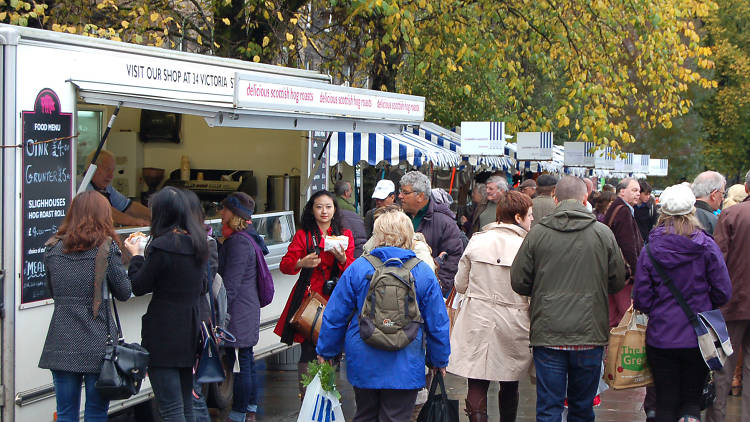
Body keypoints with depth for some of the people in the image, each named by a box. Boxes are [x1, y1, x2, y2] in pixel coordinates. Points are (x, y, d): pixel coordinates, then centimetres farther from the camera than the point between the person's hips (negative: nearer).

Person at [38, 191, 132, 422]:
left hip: (61, 345, 3)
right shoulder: (107, 248, -7)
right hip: (97, 344, -3)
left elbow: (54, 292, 15)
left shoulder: (53, 249, 5)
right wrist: (131, 257, 12)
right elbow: (124, 293, 0)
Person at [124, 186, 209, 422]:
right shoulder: (197, 243, 6)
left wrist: (136, 256, 7)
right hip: (190, 329, 7)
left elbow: (139, 287, -8)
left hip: (164, 333, -7)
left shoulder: (161, 246, -16)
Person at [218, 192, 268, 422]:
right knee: (247, 359, 15)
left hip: (238, 312, -10)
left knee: (241, 362, -4)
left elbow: (231, 283, -20)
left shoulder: (238, 242, -17)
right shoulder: (248, 238, 14)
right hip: (248, 309, 10)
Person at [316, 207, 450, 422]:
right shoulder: (423, 273, -5)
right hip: (404, 368, -1)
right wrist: (439, 360, 14)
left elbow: (334, 316, 0)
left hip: (363, 363, 1)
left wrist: (326, 351, 13)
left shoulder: (358, 268, -5)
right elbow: (438, 324, 0)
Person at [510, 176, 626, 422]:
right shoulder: (603, 233, -2)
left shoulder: (537, 233, -3)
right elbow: (618, 282, 6)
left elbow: (518, 283, 1)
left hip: (548, 334, -1)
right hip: (590, 335, 1)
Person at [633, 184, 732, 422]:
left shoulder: (650, 250, -5)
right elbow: (723, 293, -2)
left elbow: (641, 299, -4)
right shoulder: (707, 247, -6)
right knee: (691, 400, 11)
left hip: (661, 338, 0)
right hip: (697, 339, 0)